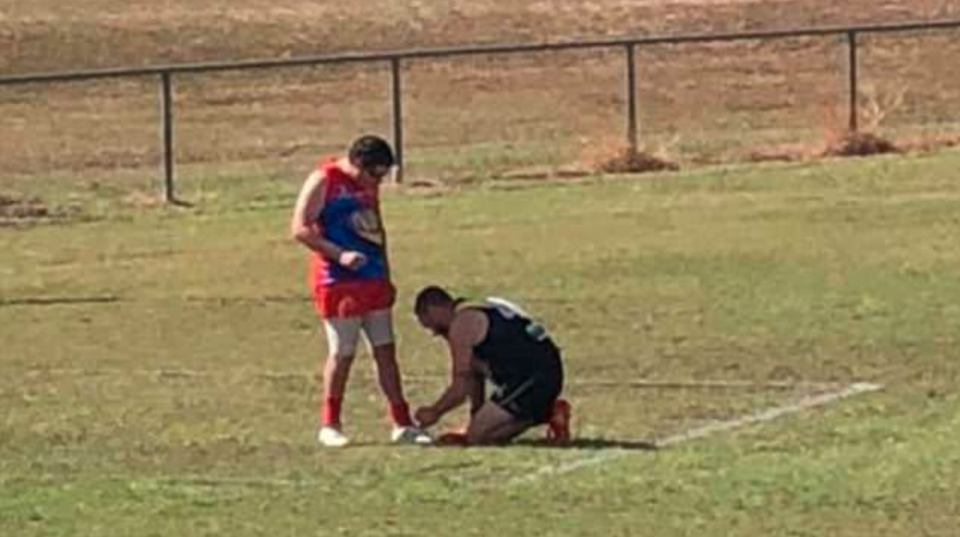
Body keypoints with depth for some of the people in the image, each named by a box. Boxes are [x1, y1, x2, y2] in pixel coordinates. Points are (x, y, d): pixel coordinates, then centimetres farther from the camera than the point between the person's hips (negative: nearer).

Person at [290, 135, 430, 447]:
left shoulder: (368, 186, 13)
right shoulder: (323, 181, -10)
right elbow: (300, 228, -15)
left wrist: (386, 274, 19)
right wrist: (339, 254, -24)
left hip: (374, 281, 7)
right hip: (339, 283, -7)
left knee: (386, 351, 6)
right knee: (342, 354, -2)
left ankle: (402, 424, 9)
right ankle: (329, 426, 10)